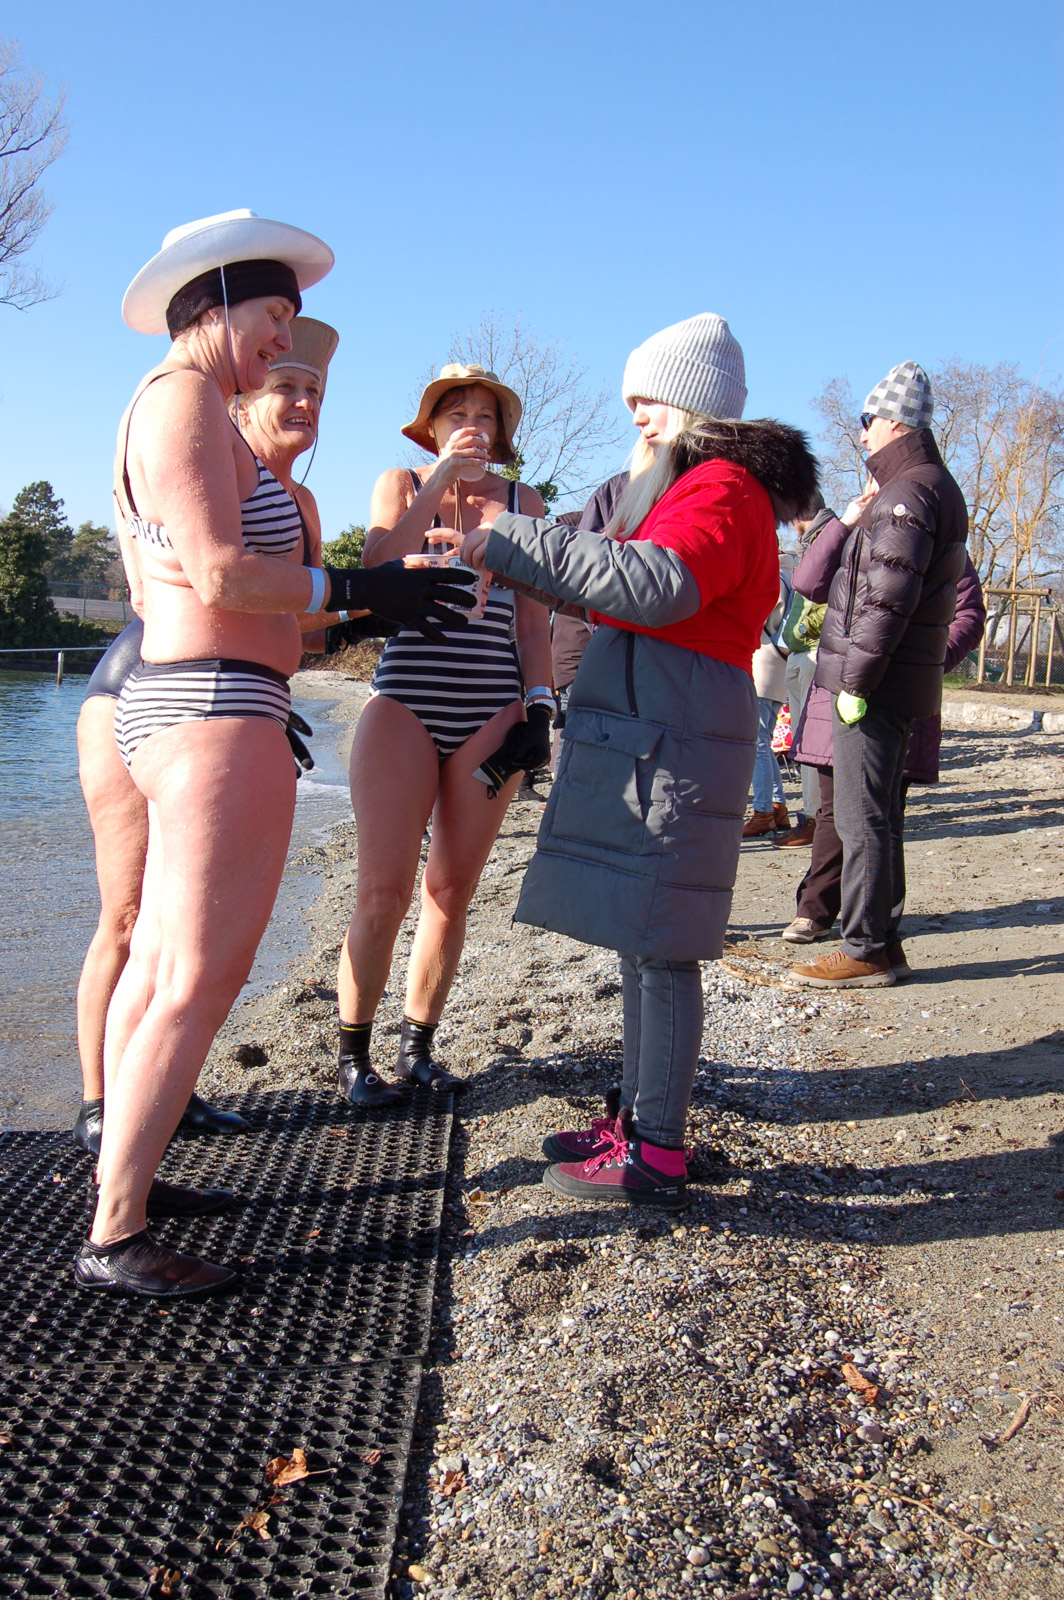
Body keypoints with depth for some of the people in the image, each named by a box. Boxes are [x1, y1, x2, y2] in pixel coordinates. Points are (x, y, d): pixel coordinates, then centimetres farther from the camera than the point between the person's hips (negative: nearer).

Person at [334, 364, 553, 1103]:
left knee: (452, 893, 4)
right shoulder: (401, 484, 12)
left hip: (491, 716, 2)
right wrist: (441, 479, -7)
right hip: (406, 707, -2)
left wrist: (539, 705, 0)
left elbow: (532, 619, 11)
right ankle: (354, 1053, 7)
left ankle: (418, 1046, 19)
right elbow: (377, 570, -7)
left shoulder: (523, 501, 14)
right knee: (384, 893, -9)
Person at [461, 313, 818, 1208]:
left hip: (673, 740, -10)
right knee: (637, 937, 12)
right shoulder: (689, 485, 25)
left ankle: (657, 1157, -1)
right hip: (640, 732, 10)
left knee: (659, 945, -8)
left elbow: (656, 585, -27)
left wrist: (515, 547, -25)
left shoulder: (724, 488, -9)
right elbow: (625, 577, 26)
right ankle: (639, 1119, 22)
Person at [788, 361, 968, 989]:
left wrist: (856, 681, -20)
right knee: (878, 815, 15)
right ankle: (881, 939, 23)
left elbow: (888, 600, -22)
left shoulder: (909, 492, -15)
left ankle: (865, 951, 1)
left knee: (863, 817, -5)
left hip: (876, 685, -10)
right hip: (904, 683, 10)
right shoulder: (937, 488, 19)